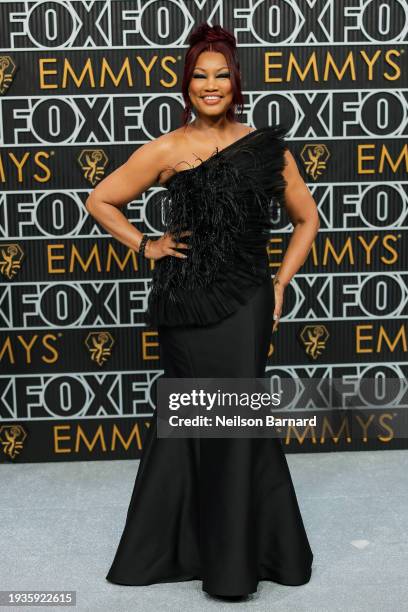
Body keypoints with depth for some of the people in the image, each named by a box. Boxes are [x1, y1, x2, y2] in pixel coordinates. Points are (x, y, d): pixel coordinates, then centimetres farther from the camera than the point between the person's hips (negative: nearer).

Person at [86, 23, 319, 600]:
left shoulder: (266, 145, 6)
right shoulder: (167, 150, 2)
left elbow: (307, 218, 15)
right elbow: (100, 200, 10)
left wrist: (280, 284, 6)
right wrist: (145, 245, 1)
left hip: (245, 303, 1)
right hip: (184, 303, -1)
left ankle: (235, 555, 17)